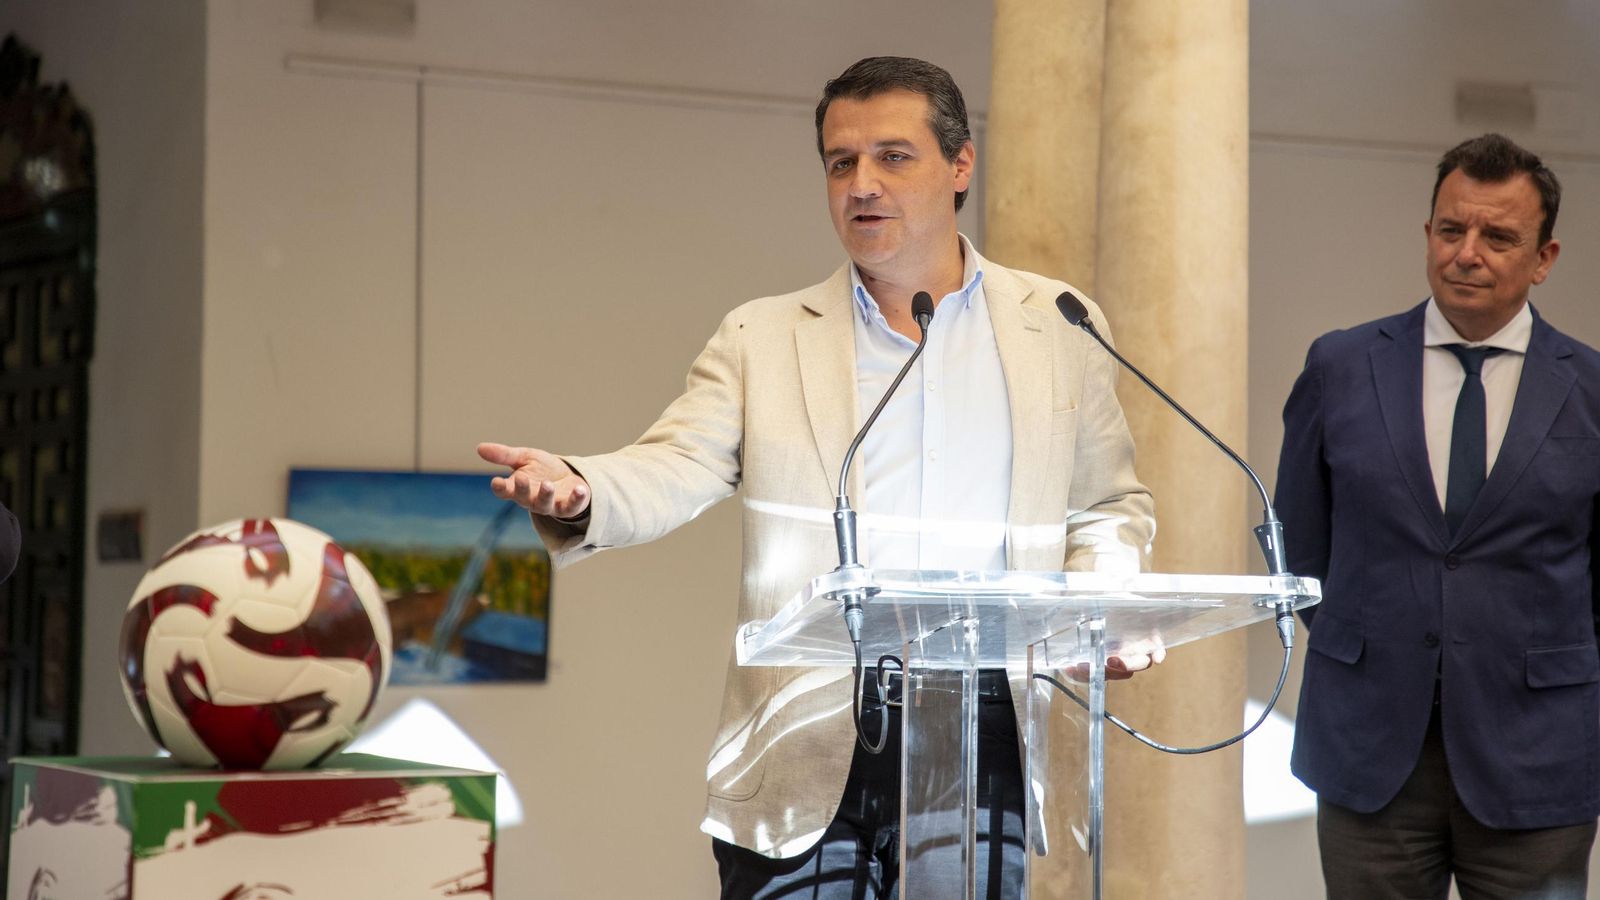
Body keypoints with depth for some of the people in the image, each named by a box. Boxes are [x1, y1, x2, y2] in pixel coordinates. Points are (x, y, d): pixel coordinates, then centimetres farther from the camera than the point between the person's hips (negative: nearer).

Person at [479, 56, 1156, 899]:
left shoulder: (1058, 329, 12)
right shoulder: (763, 339, 9)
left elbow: (1111, 505, 17)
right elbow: (676, 470, -3)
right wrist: (577, 490, -25)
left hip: (986, 737, 1)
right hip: (807, 750, -1)